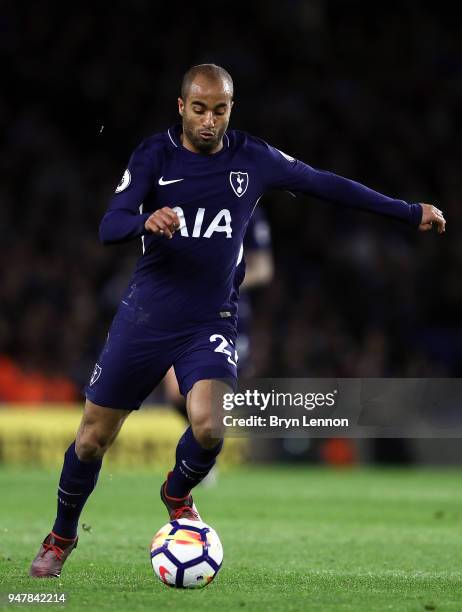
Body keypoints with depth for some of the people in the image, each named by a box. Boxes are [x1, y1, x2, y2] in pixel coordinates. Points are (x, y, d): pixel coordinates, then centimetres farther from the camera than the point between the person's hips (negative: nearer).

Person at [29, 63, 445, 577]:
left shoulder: (253, 159, -2)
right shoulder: (154, 155, -6)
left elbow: (325, 185, 7)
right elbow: (109, 227, -14)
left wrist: (409, 212, 10)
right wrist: (147, 221, -37)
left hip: (210, 322, 0)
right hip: (144, 317, 0)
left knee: (208, 426, -24)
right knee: (93, 438, 4)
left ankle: (178, 494, 11)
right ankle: (61, 537, 29)